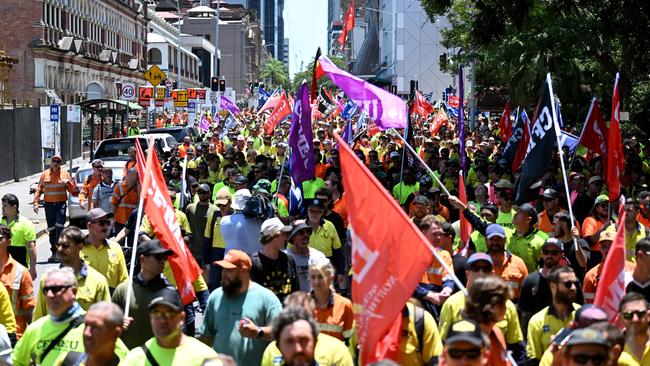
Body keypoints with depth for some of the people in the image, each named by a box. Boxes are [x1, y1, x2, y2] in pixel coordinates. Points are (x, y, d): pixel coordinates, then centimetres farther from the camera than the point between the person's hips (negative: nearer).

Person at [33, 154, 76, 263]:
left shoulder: (64, 174, 5)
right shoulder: (45, 174, 8)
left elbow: (72, 190, 7)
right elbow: (39, 190, 8)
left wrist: (68, 182, -14)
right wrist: (36, 203, -2)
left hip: (61, 204, -2)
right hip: (49, 204, 2)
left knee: (59, 227, -14)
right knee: (51, 229, 7)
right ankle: (54, 253, 15)